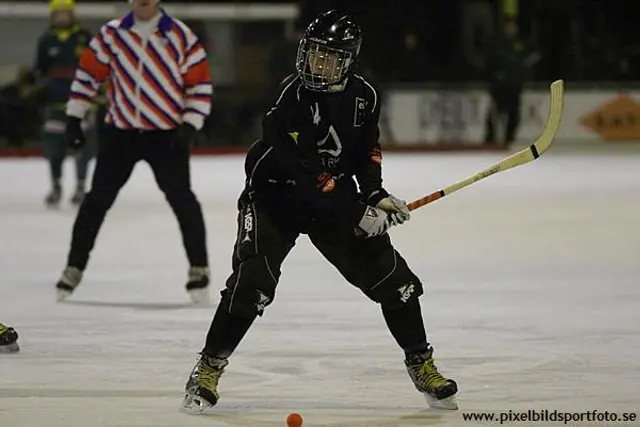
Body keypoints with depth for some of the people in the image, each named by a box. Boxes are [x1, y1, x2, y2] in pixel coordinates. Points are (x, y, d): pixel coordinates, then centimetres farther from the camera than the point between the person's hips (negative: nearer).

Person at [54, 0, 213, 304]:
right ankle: (74, 267, 13)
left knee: (181, 199, -9)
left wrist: (190, 124, -12)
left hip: (167, 134, -2)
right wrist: (74, 117, 5)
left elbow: (200, 83, -3)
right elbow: (89, 73, 7)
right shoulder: (112, 34, 0)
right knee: (97, 199, 3)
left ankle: (199, 270, 2)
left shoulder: (180, 36, -6)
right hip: (120, 131, 2)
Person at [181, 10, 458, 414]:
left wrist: (376, 194, -5)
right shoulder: (291, 98, -25)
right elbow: (304, 175, -29)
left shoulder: (363, 95, -6)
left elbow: (367, 149, 11)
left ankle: (421, 364, 15)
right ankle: (209, 369, -8)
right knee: (252, 282, -22)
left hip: (337, 199, 5)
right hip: (275, 195, -5)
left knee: (391, 276, -2)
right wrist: (356, 213, -29)